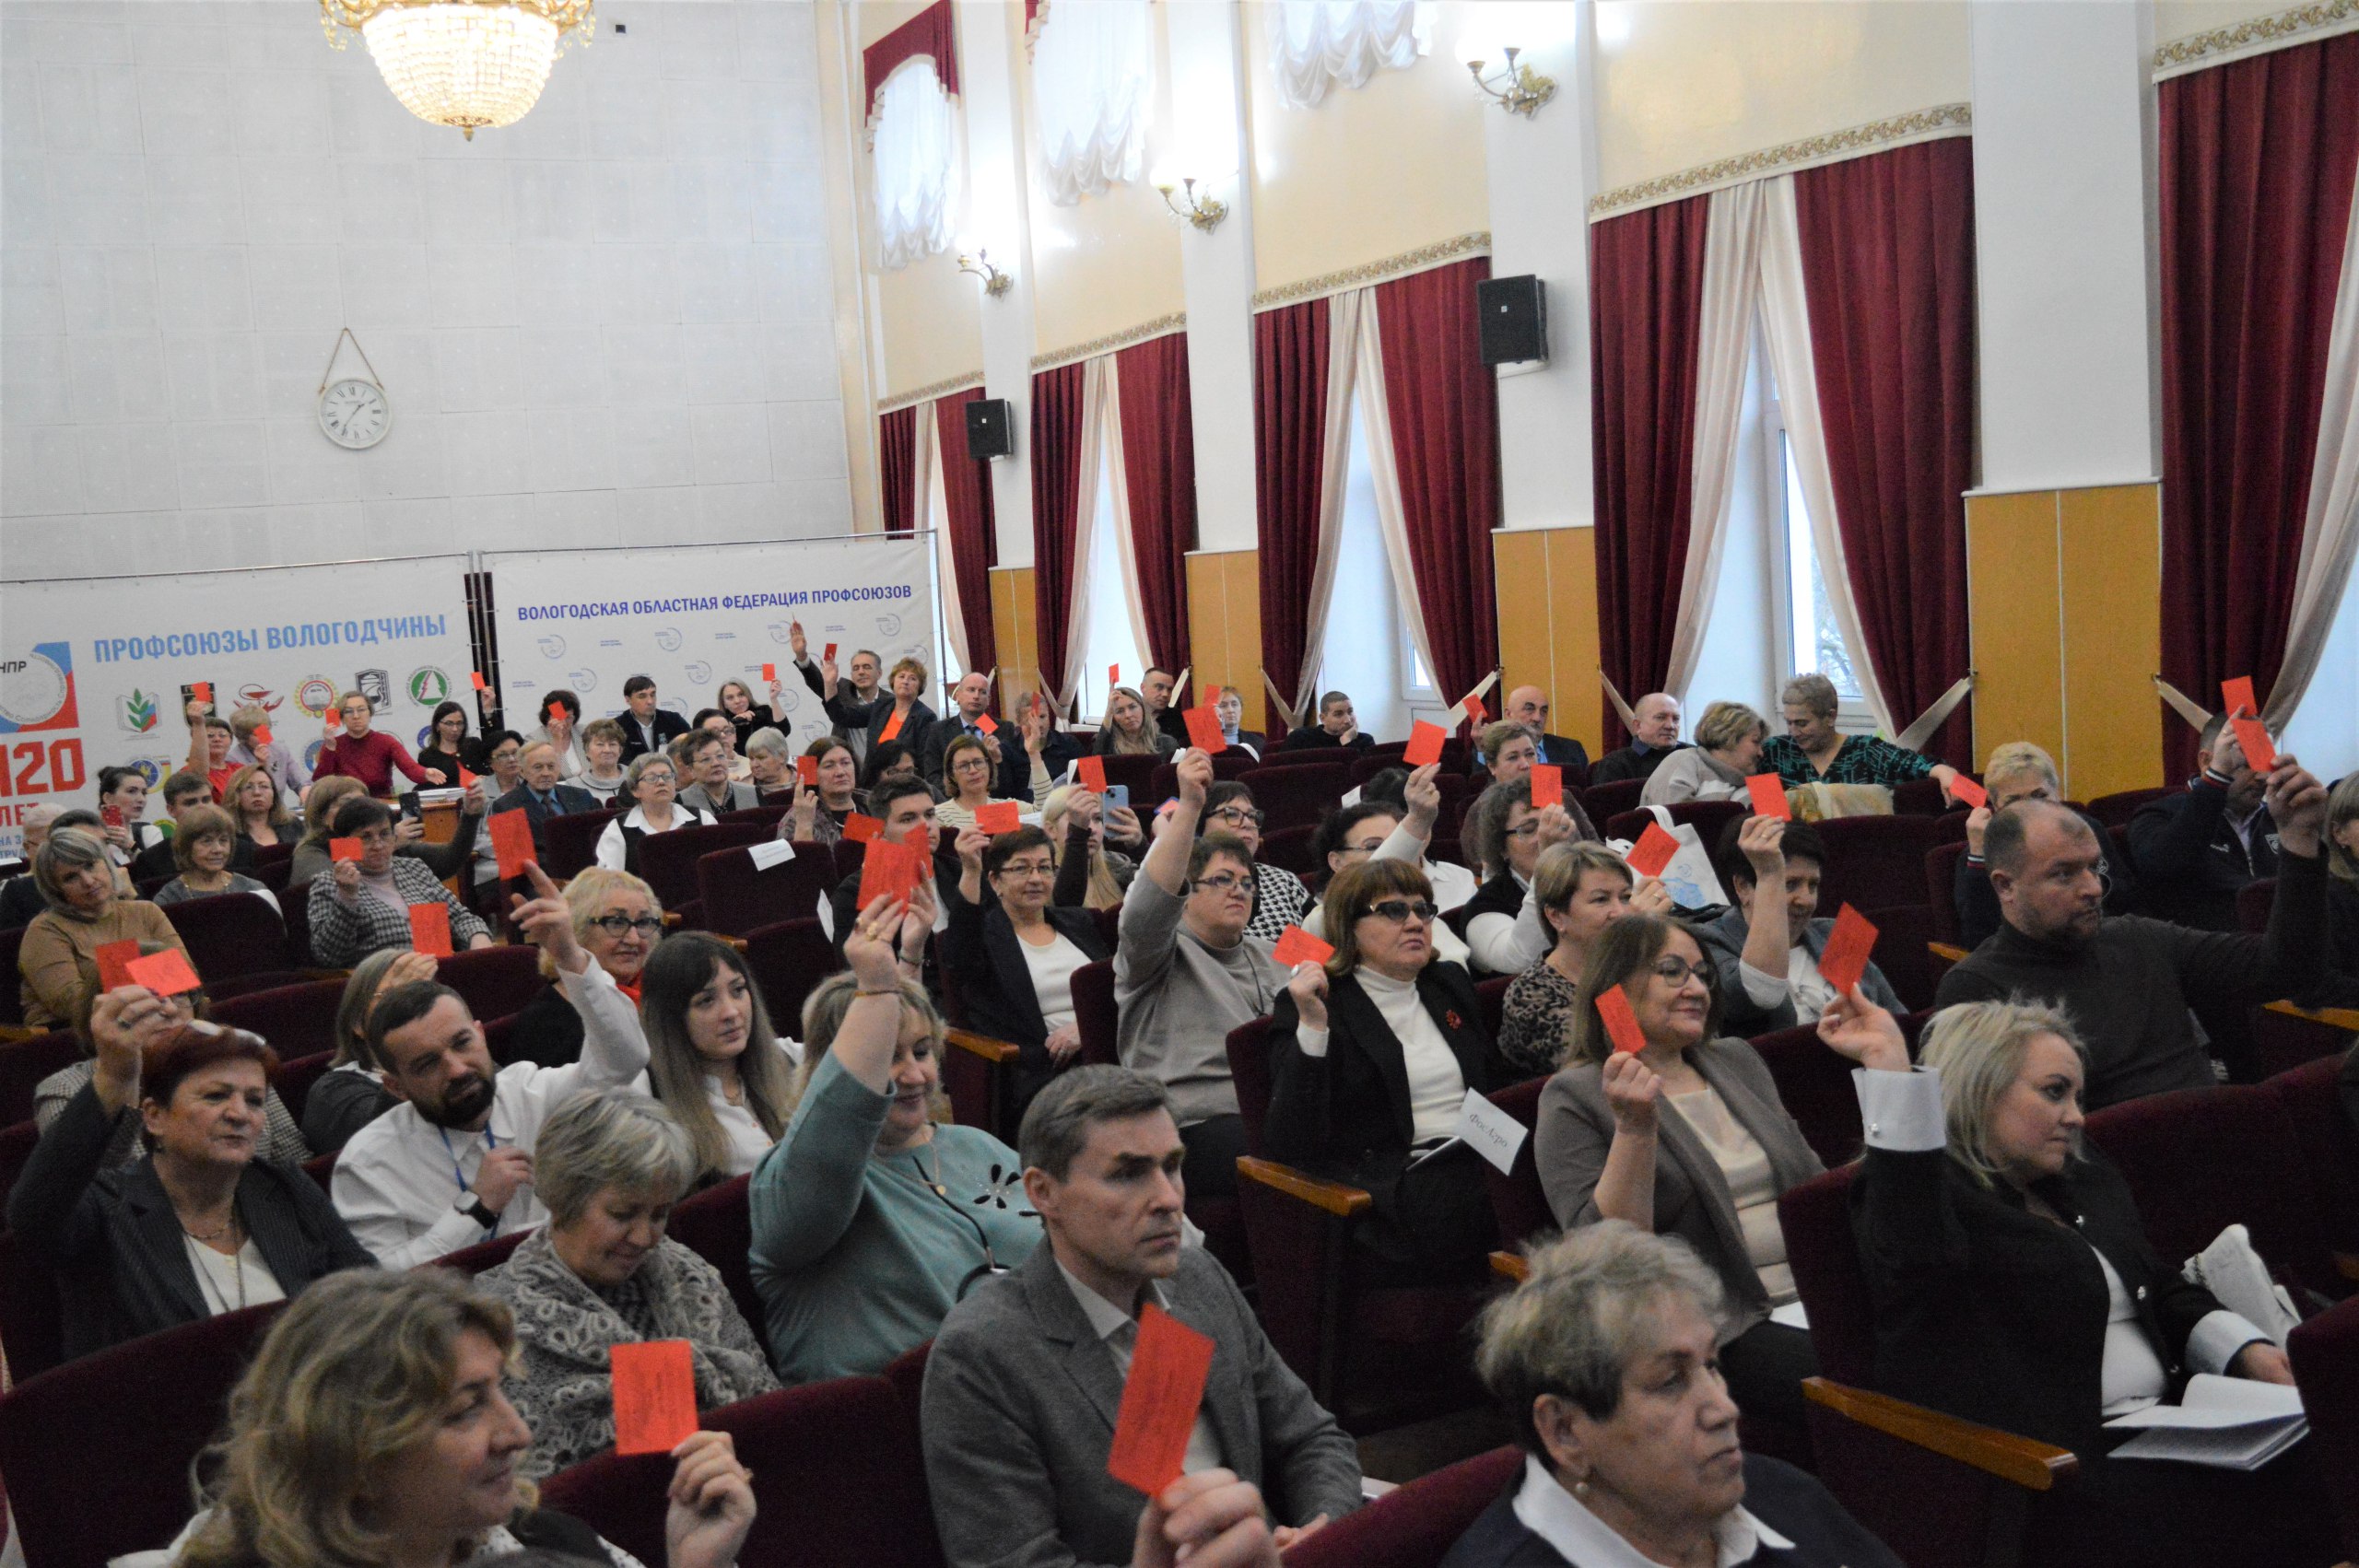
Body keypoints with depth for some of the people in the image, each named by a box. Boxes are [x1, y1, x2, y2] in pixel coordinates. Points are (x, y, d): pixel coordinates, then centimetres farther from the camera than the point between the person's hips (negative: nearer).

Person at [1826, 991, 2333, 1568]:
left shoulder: (2085, 1176, 19)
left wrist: (2248, 1349, 4)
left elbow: (2165, 1289, 25)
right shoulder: (1928, 1193, -10)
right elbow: (1913, 1259, -34)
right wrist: (1889, 1066, -39)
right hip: (2070, 1468, -9)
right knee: (2295, 1497, -22)